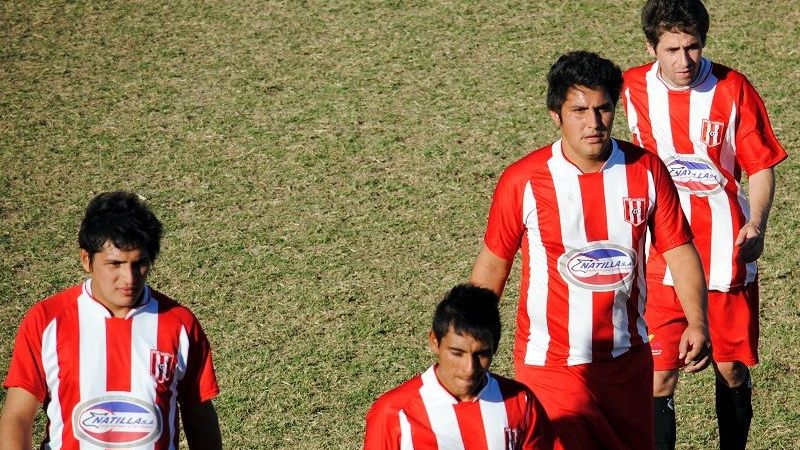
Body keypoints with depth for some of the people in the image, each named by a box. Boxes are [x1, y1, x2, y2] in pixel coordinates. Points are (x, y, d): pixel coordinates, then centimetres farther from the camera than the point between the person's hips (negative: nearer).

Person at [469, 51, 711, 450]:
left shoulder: (646, 171, -4)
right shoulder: (523, 180, -10)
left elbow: (679, 249, 0)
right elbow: (493, 262, 1)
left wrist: (697, 322, -14)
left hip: (628, 358, 3)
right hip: (549, 362, -3)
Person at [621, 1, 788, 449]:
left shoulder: (732, 88, -9)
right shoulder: (635, 88, -2)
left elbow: (762, 166, -4)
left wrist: (756, 226, -19)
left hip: (724, 250, -1)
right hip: (660, 257, 1)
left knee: (732, 369, 10)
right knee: (659, 379, -5)